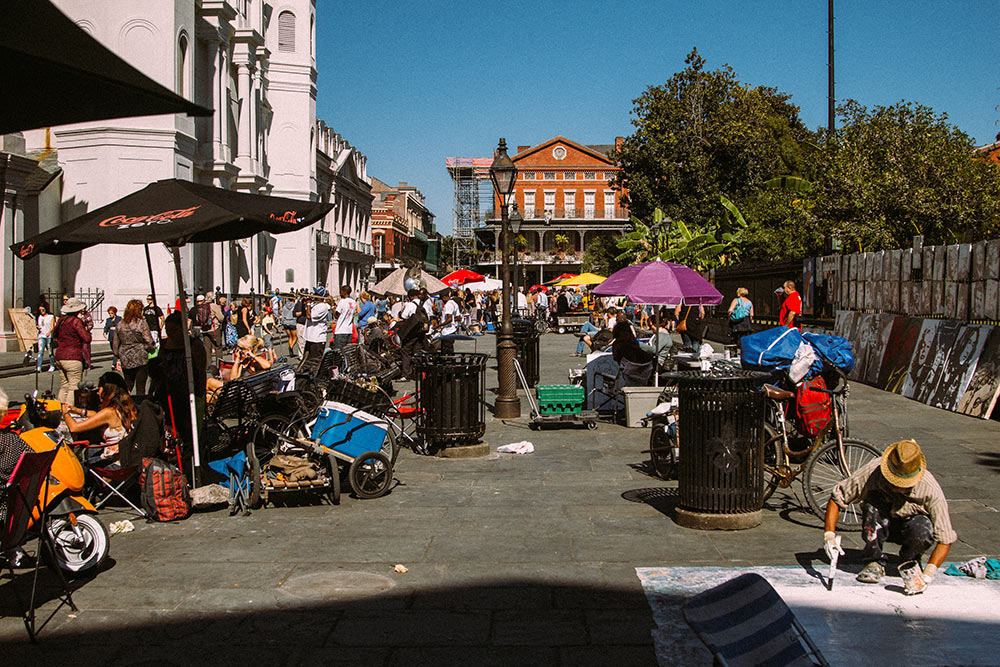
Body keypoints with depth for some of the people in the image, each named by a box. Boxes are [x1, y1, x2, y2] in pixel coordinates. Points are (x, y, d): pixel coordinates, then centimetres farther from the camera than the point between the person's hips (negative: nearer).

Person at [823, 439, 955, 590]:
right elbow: (837, 497, -19)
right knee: (873, 501, -32)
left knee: (923, 529, -35)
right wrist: (829, 535, -30)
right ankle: (875, 563, -16)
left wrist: (927, 575, -38)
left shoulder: (931, 490, -29)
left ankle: (911, 562, -1)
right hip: (878, 526, 0)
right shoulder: (872, 471, -28)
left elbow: (945, 539, -27)